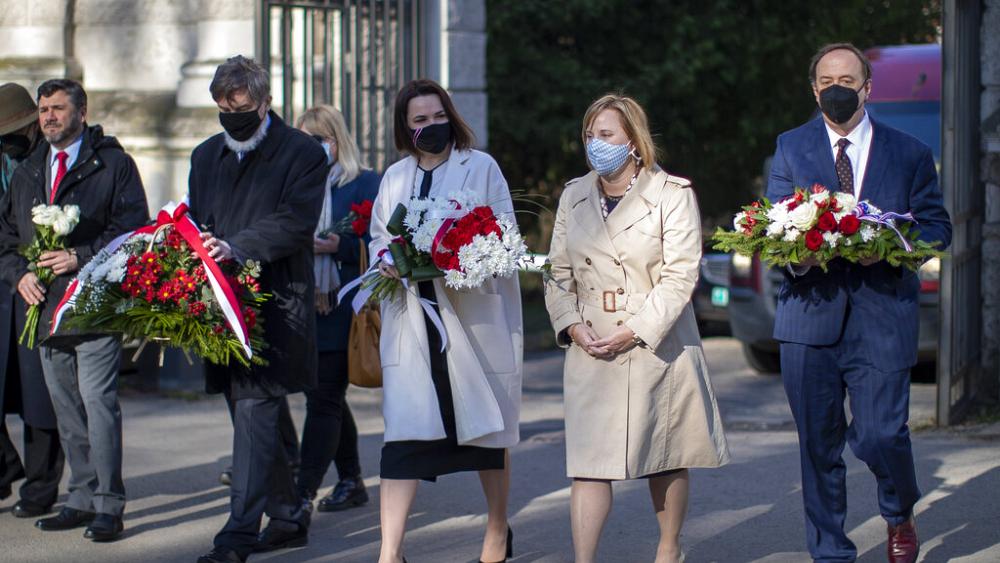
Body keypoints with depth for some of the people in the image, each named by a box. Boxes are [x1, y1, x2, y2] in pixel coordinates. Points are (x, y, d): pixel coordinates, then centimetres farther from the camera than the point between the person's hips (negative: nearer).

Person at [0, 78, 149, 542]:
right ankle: (83, 499, 16)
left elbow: (132, 227, -6)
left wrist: (80, 257, -15)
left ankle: (108, 505, -7)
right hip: (46, 307, 6)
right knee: (66, 409, 9)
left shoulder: (113, 164, 0)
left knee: (98, 402, -11)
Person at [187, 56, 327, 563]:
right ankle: (288, 516, 24)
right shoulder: (207, 155, 18)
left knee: (254, 410, -14)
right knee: (251, 416, 11)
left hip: (277, 300, -7)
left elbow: (296, 223, -13)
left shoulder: (302, 153, -2)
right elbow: (195, 223, 20)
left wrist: (237, 247, -26)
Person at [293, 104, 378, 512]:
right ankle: (351, 482, 26)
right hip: (303, 310, 7)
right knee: (328, 398, 14)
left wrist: (337, 246, -22)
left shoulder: (364, 184, -2)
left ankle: (303, 492, -13)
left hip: (342, 309, -7)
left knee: (323, 399, -9)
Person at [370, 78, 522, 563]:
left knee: (486, 427, 10)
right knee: (403, 431, -8)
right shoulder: (395, 177, 13)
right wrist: (387, 263, -6)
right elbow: (378, 237, 17)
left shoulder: (481, 167, 0)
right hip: (412, 318, 2)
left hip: (475, 317, -2)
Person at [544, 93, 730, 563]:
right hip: (590, 350, 3)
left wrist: (635, 331, -17)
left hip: (656, 346, -3)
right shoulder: (574, 197, 9)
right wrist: (572, 325, -5)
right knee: (588, 461, -7)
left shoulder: (673, 194, -5)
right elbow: (558, 272, 12)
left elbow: (680, 275, -11)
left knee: (665, 457, 11)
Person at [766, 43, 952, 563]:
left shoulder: (909, 153, 8)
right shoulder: (790, 148, 12)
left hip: (881, 313, -2)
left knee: (880, 435, -10)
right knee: (818, 443, 4)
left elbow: (937, 227, 8)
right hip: (810, 314, 2)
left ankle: (900, 515, 22)